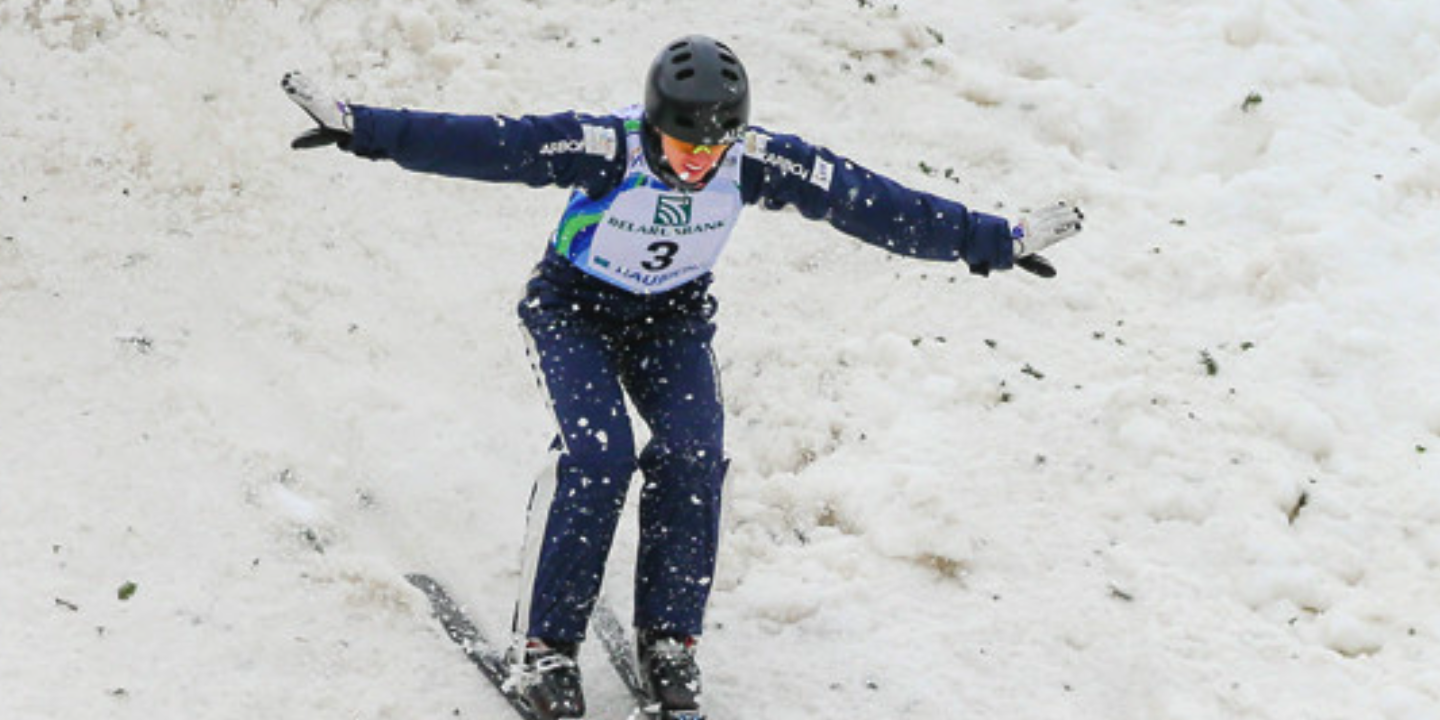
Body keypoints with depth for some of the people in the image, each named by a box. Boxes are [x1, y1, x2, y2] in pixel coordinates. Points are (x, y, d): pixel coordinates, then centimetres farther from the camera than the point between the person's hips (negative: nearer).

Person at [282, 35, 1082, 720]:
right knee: (599, 452, -24)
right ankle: (544, 644, -10)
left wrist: (996, 240, -14)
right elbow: (485, 144, -38)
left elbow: (866, 200, -17)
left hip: (674, 316, 3)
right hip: (574, 306, -3)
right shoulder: (603, 148, -31)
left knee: (693, 455, -18)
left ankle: (668, 638, 1)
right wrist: (360, 128, -47)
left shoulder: (757, 162, -22)